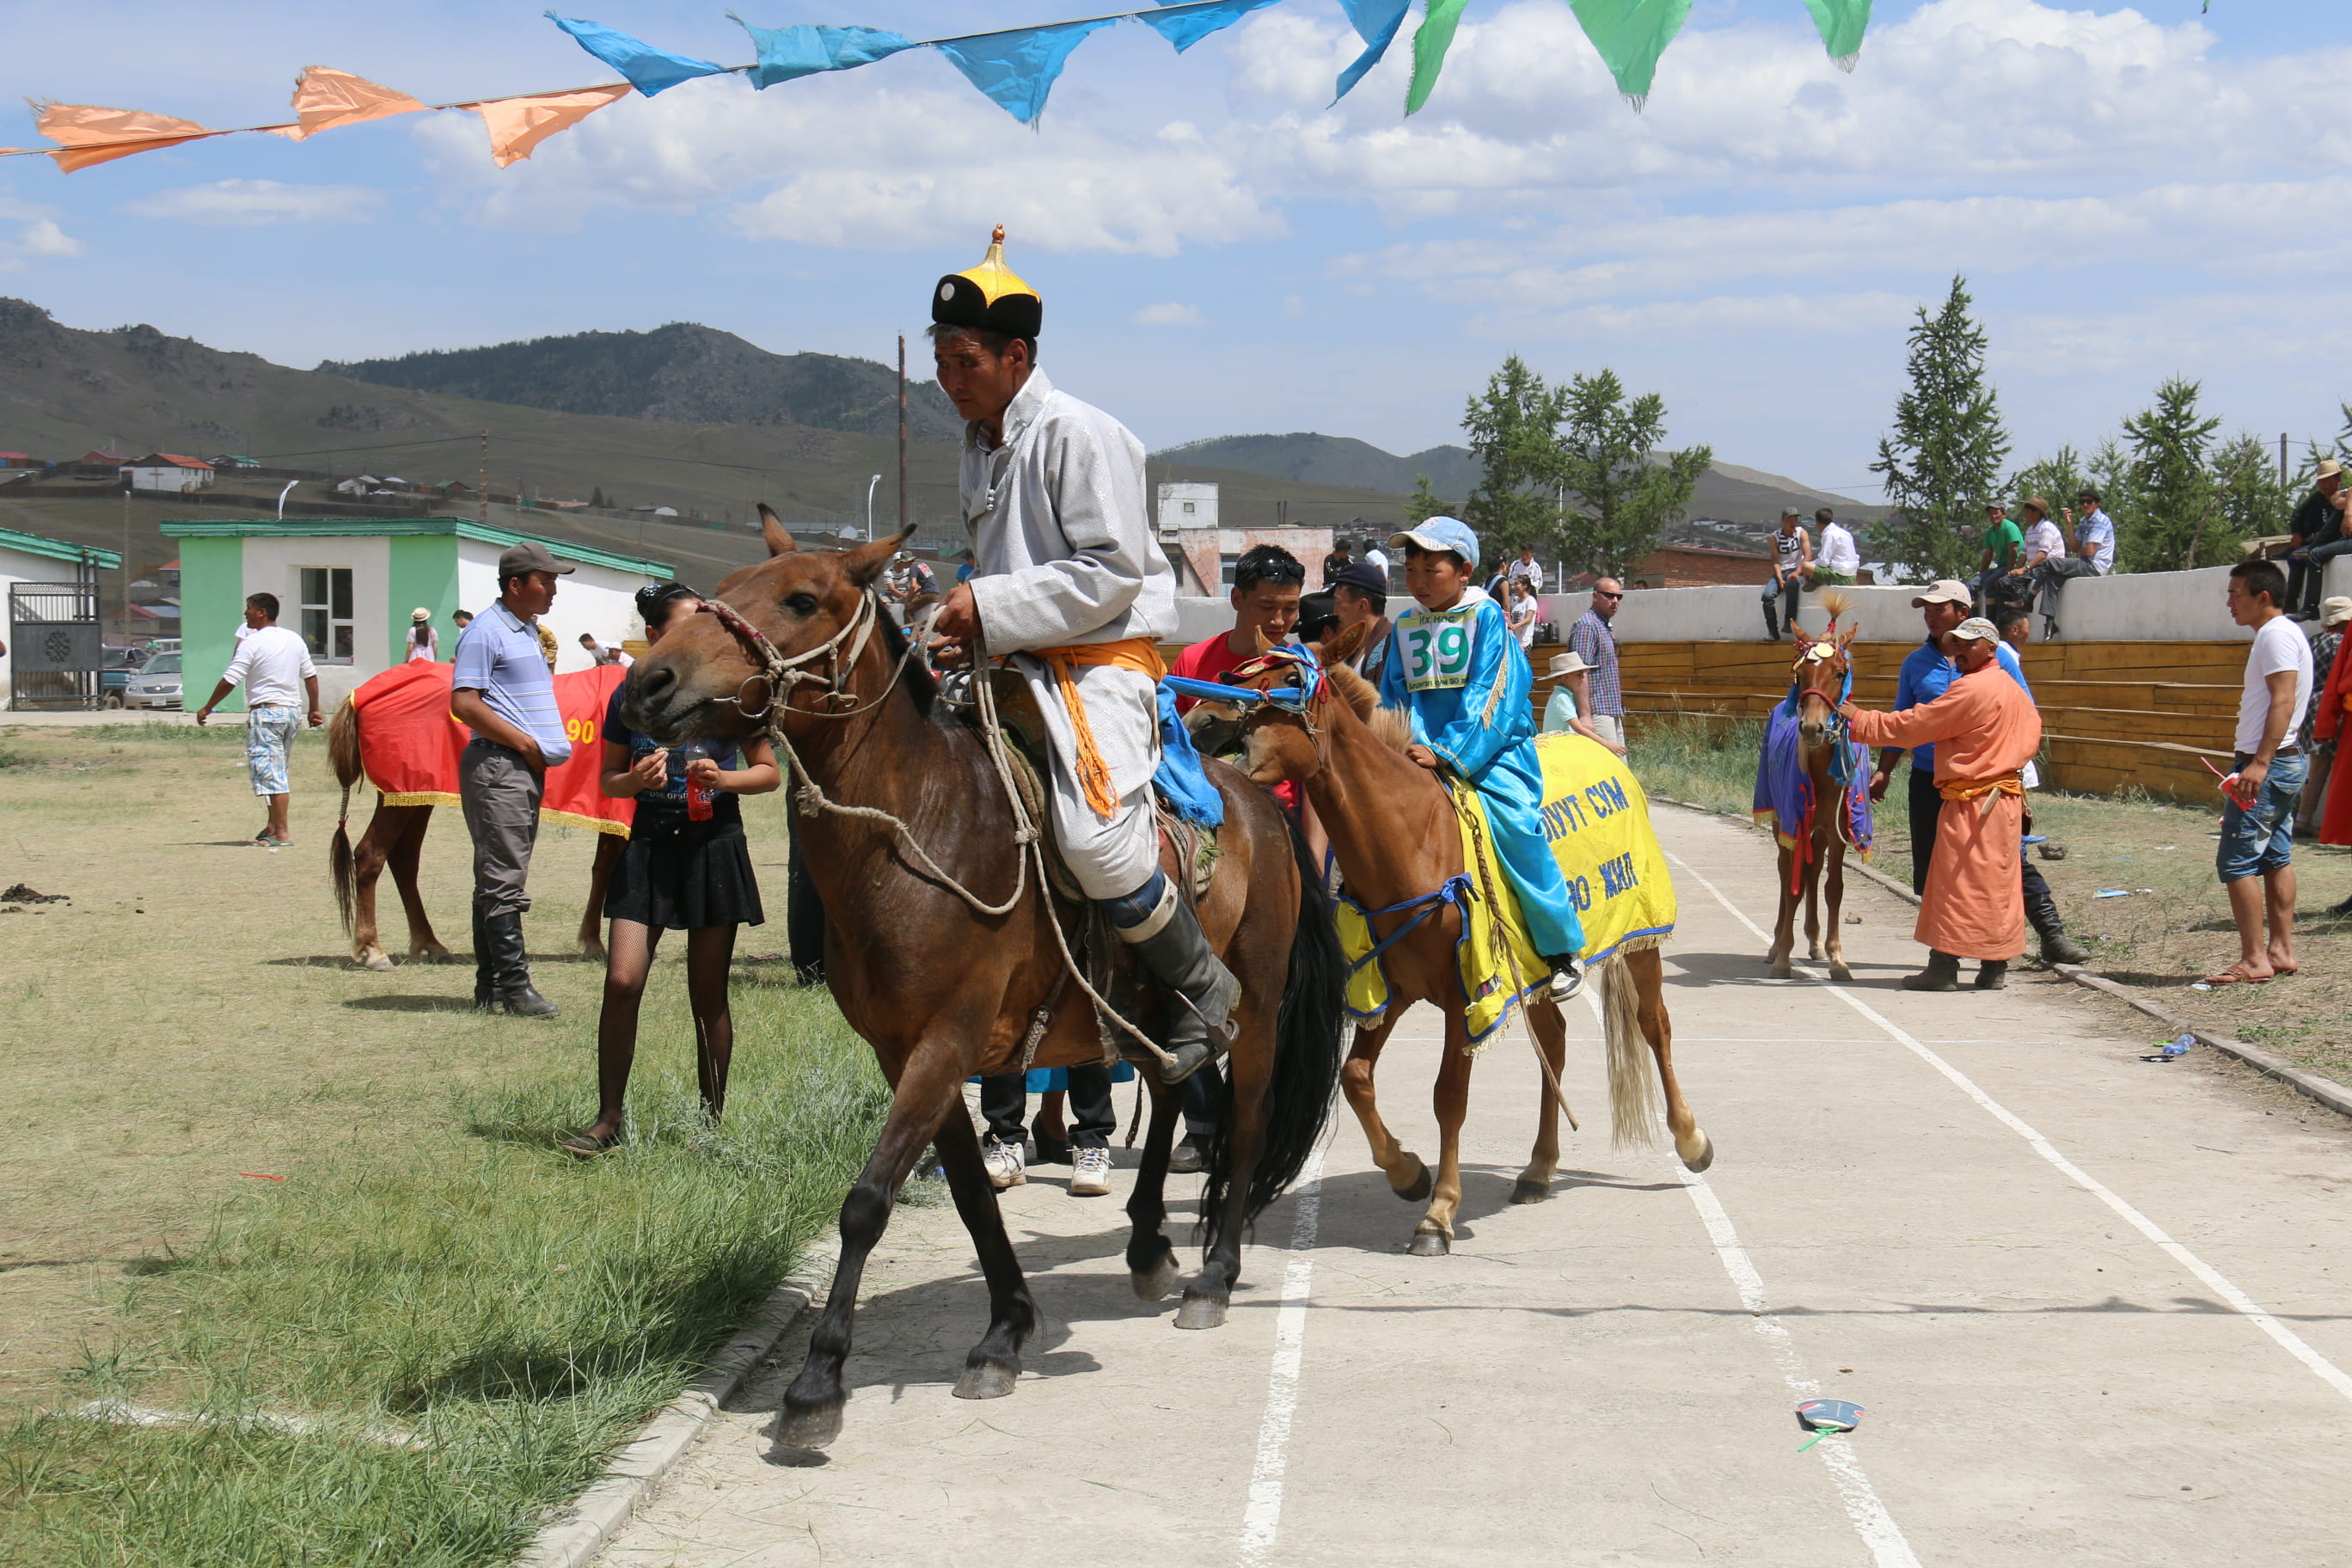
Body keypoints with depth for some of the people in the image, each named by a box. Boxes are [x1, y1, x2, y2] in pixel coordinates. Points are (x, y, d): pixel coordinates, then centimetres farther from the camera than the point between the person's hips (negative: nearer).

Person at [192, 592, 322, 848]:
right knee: (278, 771, 17)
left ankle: (282, 832, -12)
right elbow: (310, 675, 14)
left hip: (265, 712, -7)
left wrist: (207, 709, -2)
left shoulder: (253, 642, -10)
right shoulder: (295, 640, 10)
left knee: (270, 772, -7)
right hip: (293, 711, 7)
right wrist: (314, 710, 22)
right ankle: (273, 825, 21)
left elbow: (230, 681, -11)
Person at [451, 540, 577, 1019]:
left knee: (500, 879, 12)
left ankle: (490, 985, 16)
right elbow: (464, 704, -18)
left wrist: (549, 662, 10)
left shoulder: (530, 631, 18)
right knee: (503, 877, -8)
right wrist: (526, 743, -16)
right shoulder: (486, 632, -11)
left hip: (529, 767, 10)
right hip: (497, 767, -10)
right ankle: (513, 984, -8)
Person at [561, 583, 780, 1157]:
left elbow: (770, 773, 6)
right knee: (621, 981, -10)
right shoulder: (631, 696, 3)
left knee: (709, 994, 4)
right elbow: (608, 780, 10)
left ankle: (710, 1123, 15)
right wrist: (637, 780, -13)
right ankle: (608, 1120, 0)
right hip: (649, 847, 1)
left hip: (714, 848, -1)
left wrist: (724, 778, -13)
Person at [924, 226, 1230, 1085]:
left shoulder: (1077, 435, -12)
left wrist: (991, 607, -19)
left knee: (1095, 837, -28)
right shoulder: (979, 448, 16)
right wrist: (968, 627, 6)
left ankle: (1201, 985, -5)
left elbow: (1112, 572, -18)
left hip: (1105, 660, -10)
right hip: (1023, 666, 10)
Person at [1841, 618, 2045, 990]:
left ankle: (1944, 967, -3)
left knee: (1956, 885, -5)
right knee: (1997, 883, 10)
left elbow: (1913, 726, -14)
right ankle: (1995, 969, 13)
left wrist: (1858, 719, -7)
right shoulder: (2013, 690, 14)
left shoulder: (1970, 688, -16)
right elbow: (2032, 736, 19)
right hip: (2007, 797, 9)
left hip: (1972, 802, -9)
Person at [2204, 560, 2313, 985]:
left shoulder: (2277, 635, -14)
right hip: (2283, 763, 11)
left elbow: (2283, 701, -23)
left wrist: (2259, 763, -28)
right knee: (2275, 858, 12)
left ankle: (2254, 960, -10)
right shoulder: (2280, 634, 18)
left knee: (2237, 861, -10)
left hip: (2268, 764, -11)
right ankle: (2281, 950, 13)